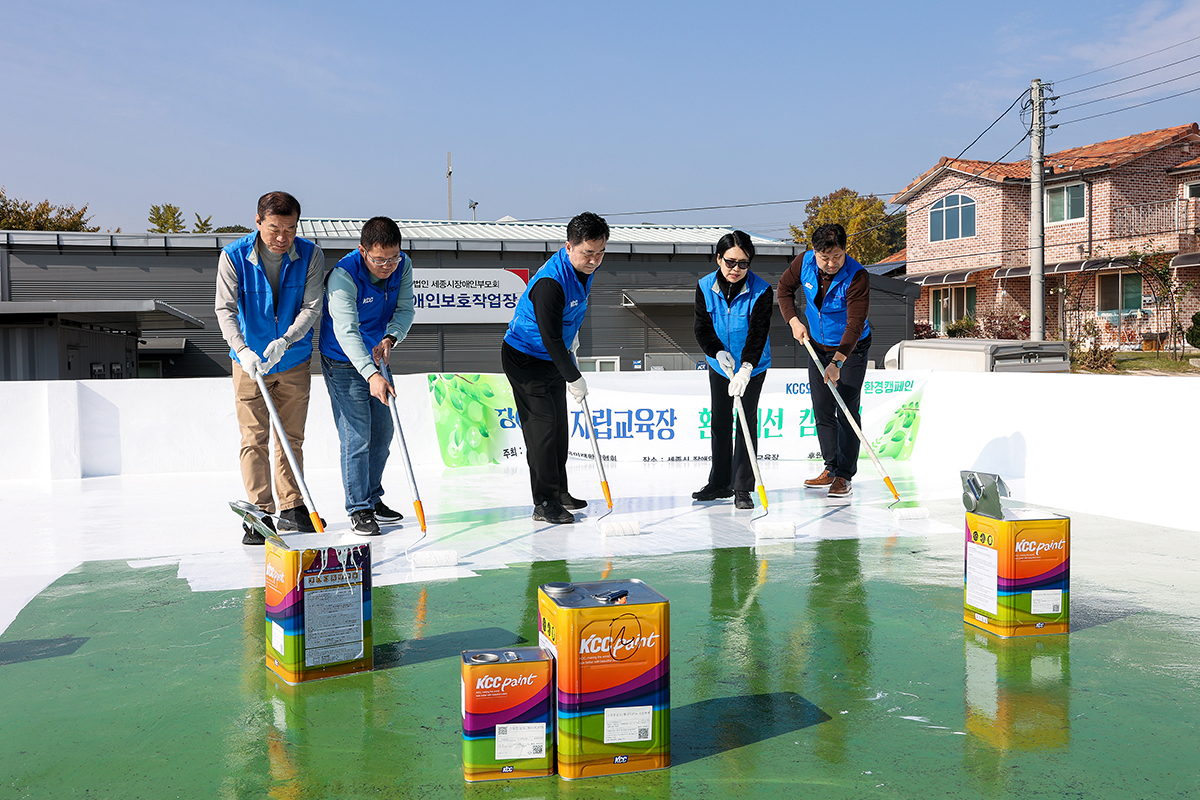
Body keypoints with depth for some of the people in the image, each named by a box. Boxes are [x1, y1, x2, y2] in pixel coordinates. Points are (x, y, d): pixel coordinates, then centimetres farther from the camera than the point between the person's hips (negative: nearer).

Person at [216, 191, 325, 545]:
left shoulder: (310, 256, -10)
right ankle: (259, 513, 4)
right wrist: (243, 350, -33)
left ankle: (291, 509, 21)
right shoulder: (233, 256, -14)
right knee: (255, 438, -2)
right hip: (250, 362, -2)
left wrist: (284, 342, -29)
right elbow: (225, 309, -17)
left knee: (292, 437, 10)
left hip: (295, 361, 2)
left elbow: (311, 307, -13)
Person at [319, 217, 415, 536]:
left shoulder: (403, 266, -11)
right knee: (357, 435, -9)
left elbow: (405, 309, -7)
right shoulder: (343, 276, -30)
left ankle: (373, 498, 30)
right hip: (344, 363, -7)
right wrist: (371, 375, -48)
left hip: (375, 357, 7)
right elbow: (347, 332, -36)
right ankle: (359, 510, 2)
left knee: (382, 431, 14)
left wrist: (390, 338, -29)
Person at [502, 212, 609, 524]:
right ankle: (545, 503, -7)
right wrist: (574, 378, -25)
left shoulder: (587, 267, -4)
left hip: (553, 357, 9)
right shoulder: (549, 282, -32)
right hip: (524, 358, -9)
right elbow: (551, 339, -30)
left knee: (559, 425, 13)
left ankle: (559, 492, 25)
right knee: (542, 424, -12)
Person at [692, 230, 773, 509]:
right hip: (719, 364, 3)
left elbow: (758, 333, -29)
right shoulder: (705, 287, -13)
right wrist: (718, 352, -27)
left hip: (752, 366, -3)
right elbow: (702, 328, -9)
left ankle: (743, 488, -1)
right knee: (720, 421, 10)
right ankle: (719, 483, 22)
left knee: (747, 422, -7)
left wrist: (746, 368, -41)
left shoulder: (761, 291, -22)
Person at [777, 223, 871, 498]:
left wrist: (837, 362, -41)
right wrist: (793, 320, -6)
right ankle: (831, 468, 18)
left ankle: (844, 476, -2)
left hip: (851, 350, -5)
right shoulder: (805, 262, -13)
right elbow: (785, 287, 7)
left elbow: (855, 324, -33)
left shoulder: (857, 277, -28)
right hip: (818, 346, 5)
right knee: (822, 410, 7)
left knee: (847, 411, -8)